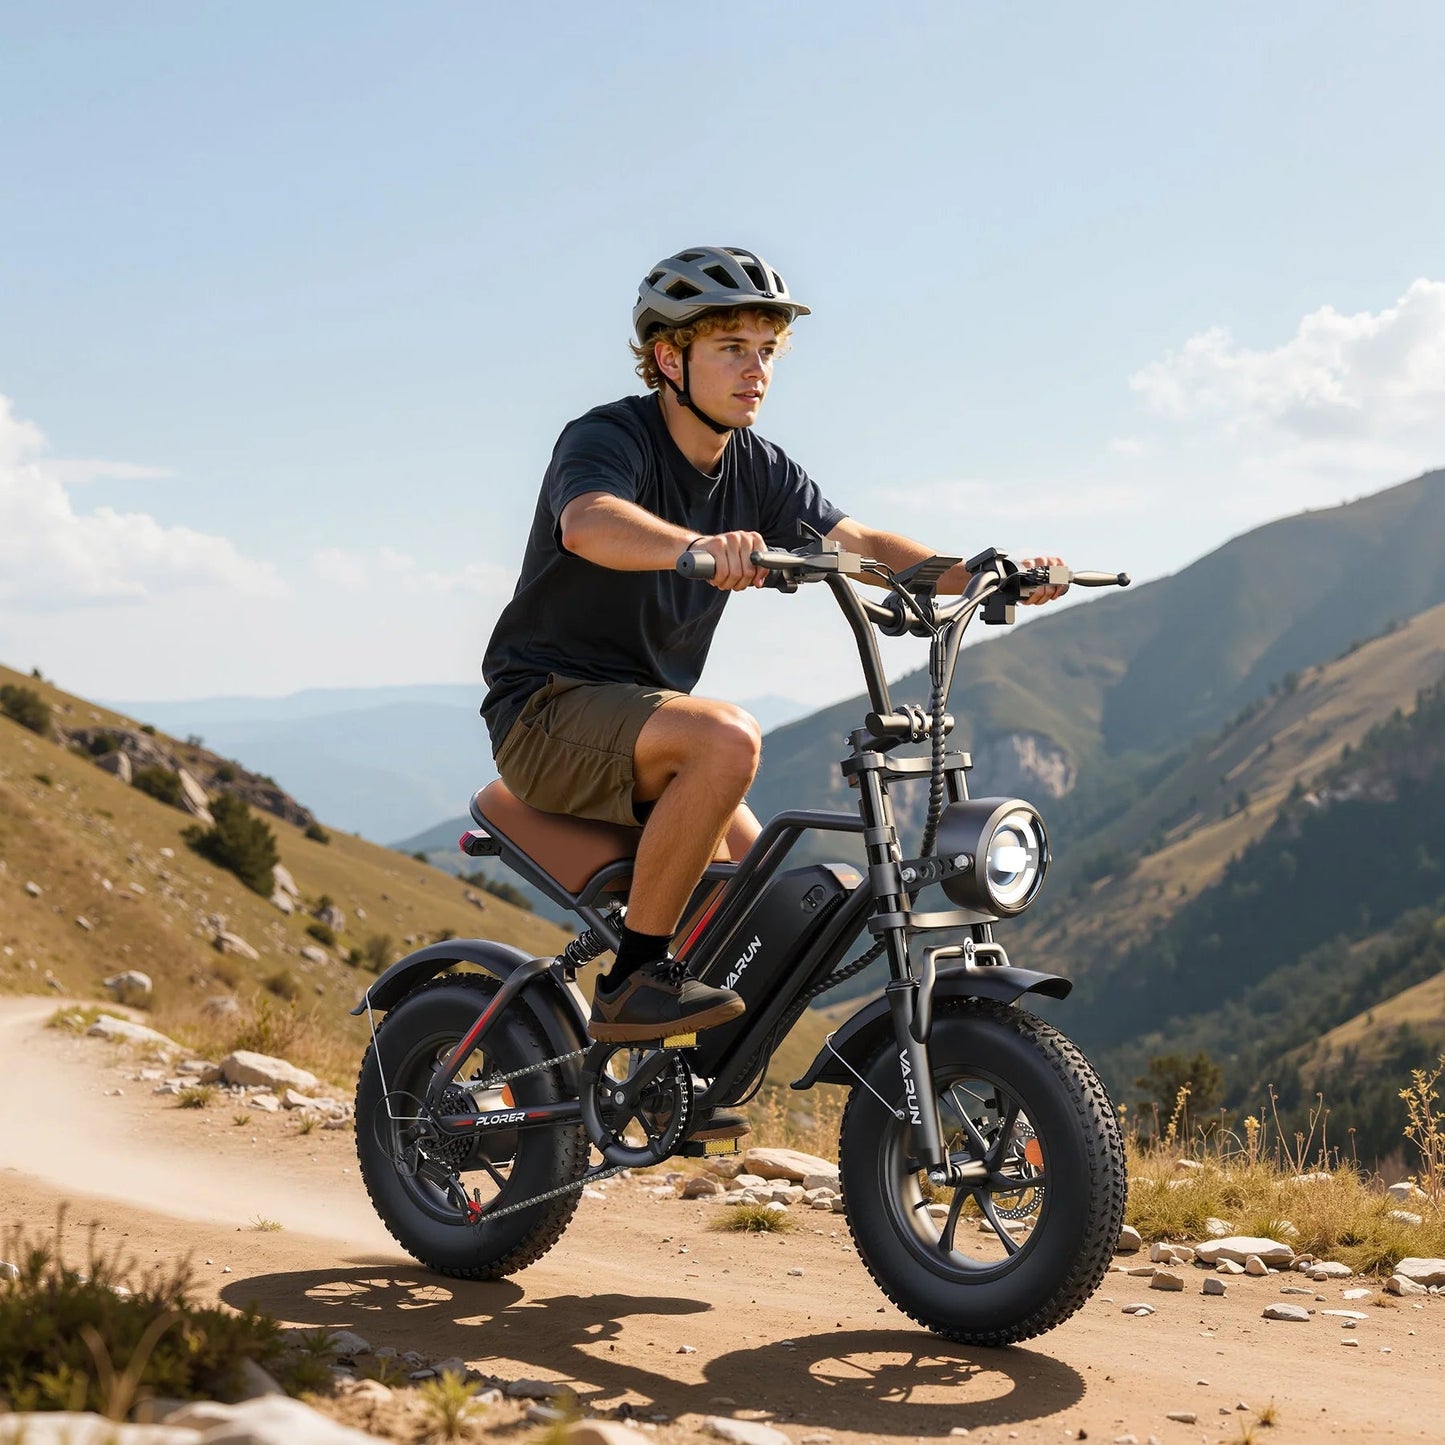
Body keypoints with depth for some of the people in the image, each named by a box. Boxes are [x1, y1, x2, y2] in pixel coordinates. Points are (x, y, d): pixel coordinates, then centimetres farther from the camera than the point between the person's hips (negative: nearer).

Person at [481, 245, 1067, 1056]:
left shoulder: (756, 470, 6)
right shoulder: (608, 439, -16)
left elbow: (861, 544, -1)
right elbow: (588, 522, -39)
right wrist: (698, 547, -60)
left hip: (642, 717, 8)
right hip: (551, 712, -8)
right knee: (727, 738, -34)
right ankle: (633, 982, -24)